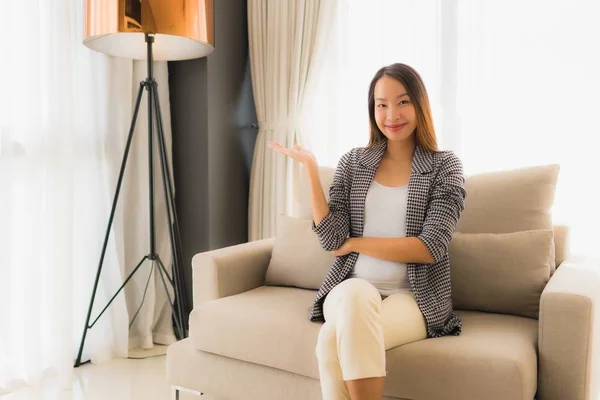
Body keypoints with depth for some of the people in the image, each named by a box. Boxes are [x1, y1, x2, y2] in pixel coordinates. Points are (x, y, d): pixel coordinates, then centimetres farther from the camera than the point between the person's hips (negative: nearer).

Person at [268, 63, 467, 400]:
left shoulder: (445, 166, 1)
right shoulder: (353, 162, 7)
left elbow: (429, 249, -10)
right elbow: (331, 239, -4)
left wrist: (355, 243, -7)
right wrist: (311, 169, -9)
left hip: (414, 296, -2)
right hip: (352, 288, 2)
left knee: (334, 340, -30)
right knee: (355, 295, -34)